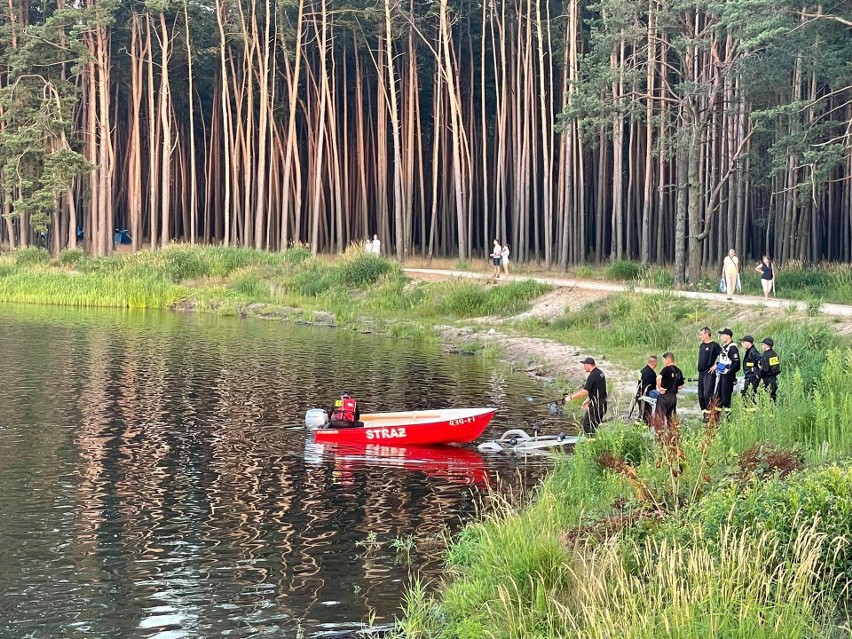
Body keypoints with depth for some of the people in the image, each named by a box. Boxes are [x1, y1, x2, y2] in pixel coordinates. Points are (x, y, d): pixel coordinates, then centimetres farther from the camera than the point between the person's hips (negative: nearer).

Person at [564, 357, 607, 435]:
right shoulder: (600, 373, 11)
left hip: (595, 405, -10)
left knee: (587, 424, -3)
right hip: (602, 403, 10)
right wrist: (587, 400, 22)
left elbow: (584, 392, -24)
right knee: (596, 424, 16)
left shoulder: (592, 376, -20)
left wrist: (570, 397, -16)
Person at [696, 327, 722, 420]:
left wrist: (716, 366, -16)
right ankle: (704, 413, 18)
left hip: (709, 373, -9)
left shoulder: (714, 345, -9)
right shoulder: (702, 346, 16)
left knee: (707, 394, -15)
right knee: (701, 395, 10)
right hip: (701, 373, 9)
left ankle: (709, 414, -12)